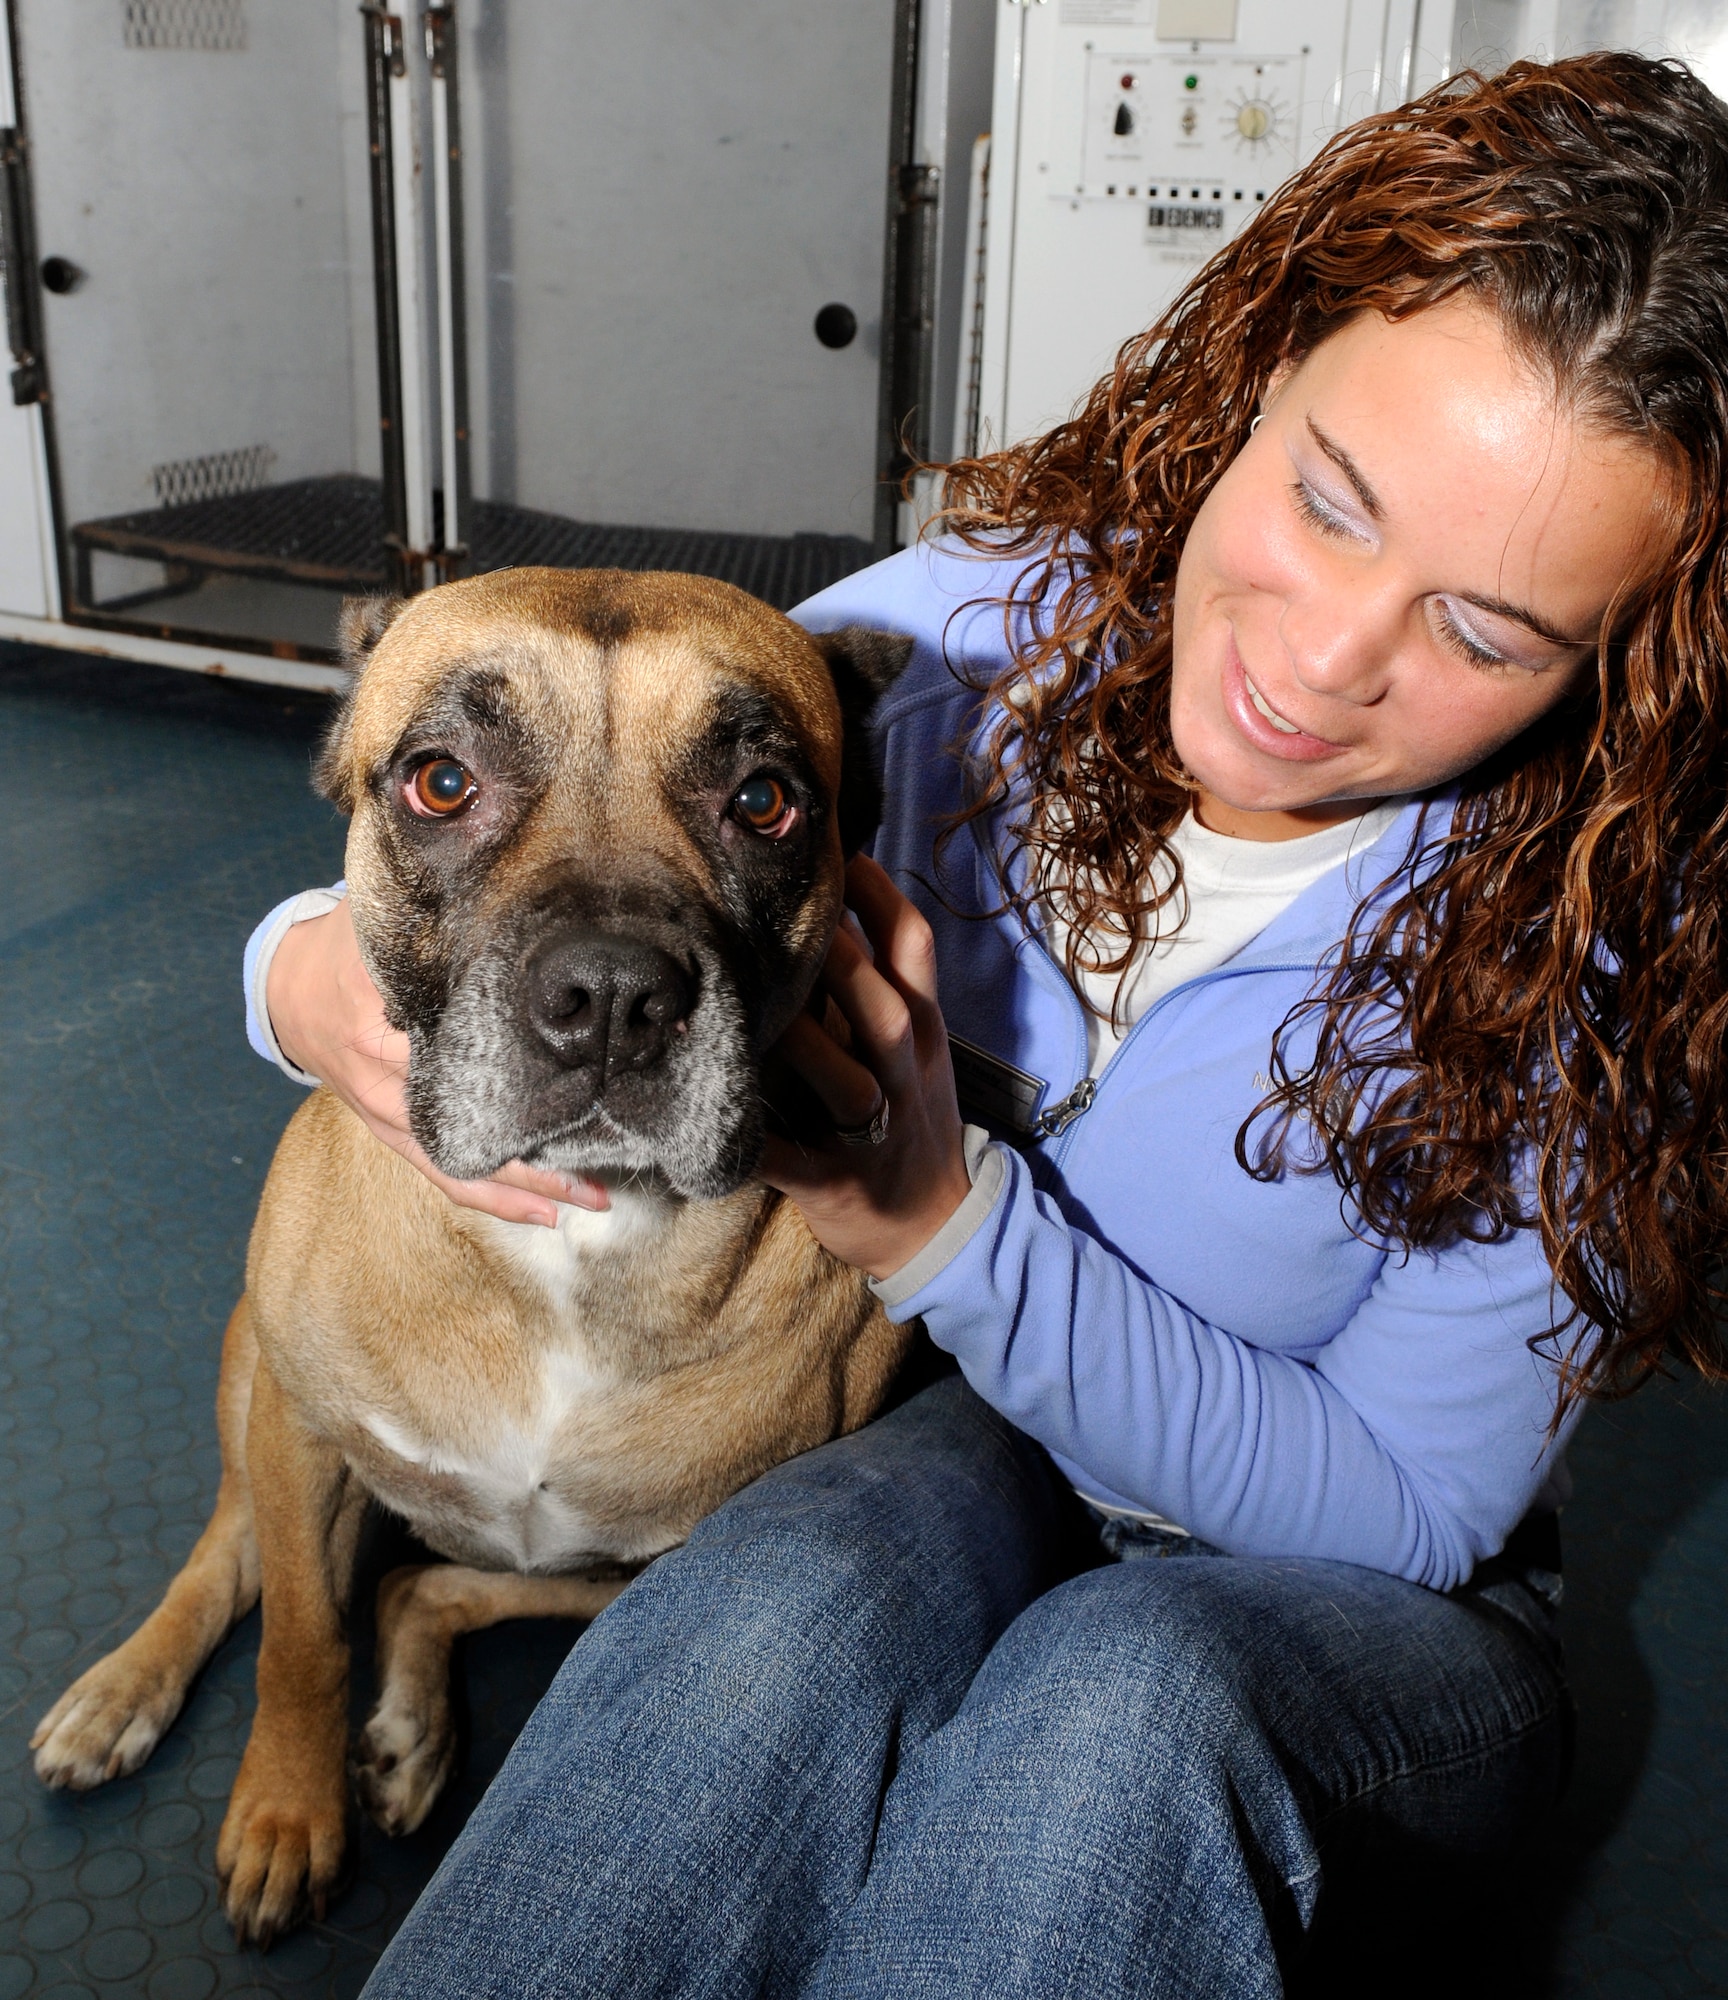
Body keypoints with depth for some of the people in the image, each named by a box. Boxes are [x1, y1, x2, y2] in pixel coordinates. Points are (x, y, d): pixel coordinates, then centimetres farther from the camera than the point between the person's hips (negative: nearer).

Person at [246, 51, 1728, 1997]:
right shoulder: (960, 635, -16)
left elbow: (1407, 1510, -18)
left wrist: (942, 1229, -32)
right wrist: (323, 971, -28)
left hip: (1364, 1613, 0)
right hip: (931, 1443, 1)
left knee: (1129, 1708, -37)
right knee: (797, 1609, -35)